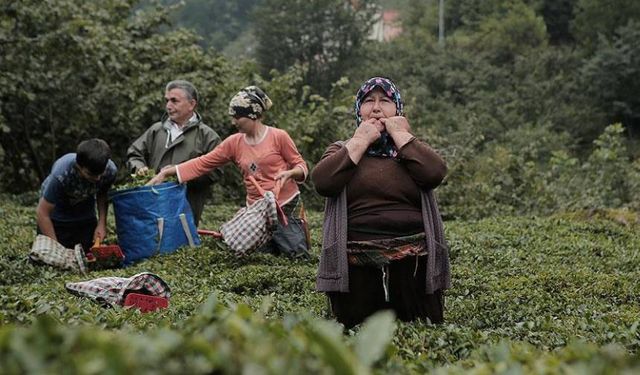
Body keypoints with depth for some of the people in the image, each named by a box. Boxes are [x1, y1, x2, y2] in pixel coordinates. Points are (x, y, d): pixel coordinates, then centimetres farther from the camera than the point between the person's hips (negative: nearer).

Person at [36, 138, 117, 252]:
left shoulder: (110, 170, -27)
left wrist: (102, 223, -16)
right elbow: (42, 212, -28)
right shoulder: (61, 174, -39)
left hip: (85, 216, 3)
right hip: (57, 217, -3)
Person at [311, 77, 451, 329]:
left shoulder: (413, 147, 14)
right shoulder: (342, 150, 12)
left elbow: (435, 173, -10)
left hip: (413, 260, 1)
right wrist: (360, 141, -5)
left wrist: (400, 135, -3)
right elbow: (322, 182, -11)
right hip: (356, 263, -1)